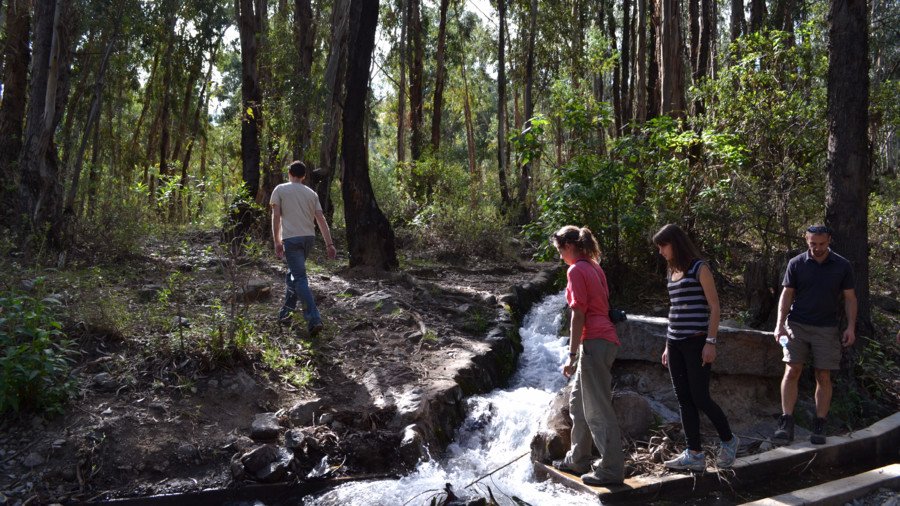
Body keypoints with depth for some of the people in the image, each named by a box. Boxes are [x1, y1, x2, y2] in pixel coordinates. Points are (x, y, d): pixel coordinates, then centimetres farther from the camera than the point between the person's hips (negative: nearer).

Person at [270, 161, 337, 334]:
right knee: (292, 274, 22)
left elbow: (276, 217, -2)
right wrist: (329, 244, 6)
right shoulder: (311, 193, 13)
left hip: (291, 239, -5)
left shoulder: (280, 190, 4)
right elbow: (321, 219, 7)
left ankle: (314, 319, -19)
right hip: (309, 238, 5)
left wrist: (277, 242, 2)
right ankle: (285, 313, 30)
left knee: (300, 279, -7)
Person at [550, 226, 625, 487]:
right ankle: (578, 460, 28)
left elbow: (578, 315, -15)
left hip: (593, 343, -10)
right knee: (578, 402, 19)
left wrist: (572, 355, -14)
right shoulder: (594, 268, 17)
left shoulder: (576, 270, -10)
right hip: (605, 340, 10)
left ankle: (612, 470, 2)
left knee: (598, 410, -4)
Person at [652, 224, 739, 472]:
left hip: (697, 341, -7)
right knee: (684, 400, 5)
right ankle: (694, 454, 11)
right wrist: (668, 345, 18)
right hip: (676, 343, 7)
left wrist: (711, 342, -14)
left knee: (700, 398, -5)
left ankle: (728, 440, 19)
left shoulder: (699, 268, -5)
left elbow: (714, 306, -8)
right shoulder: (672, 273, 15)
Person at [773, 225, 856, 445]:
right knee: (792, 371, -8)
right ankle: (786, 423, -7)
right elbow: (787, 294, 3)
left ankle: (819, 426, 9)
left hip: (826, 329, 1)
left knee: (823, 377, 2)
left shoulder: (842, 266, 2)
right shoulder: (796, 264, 1)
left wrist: (851, 327, -3)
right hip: (797, 326, 0)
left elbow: (850, 298, 6)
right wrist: (780, 324, -6)